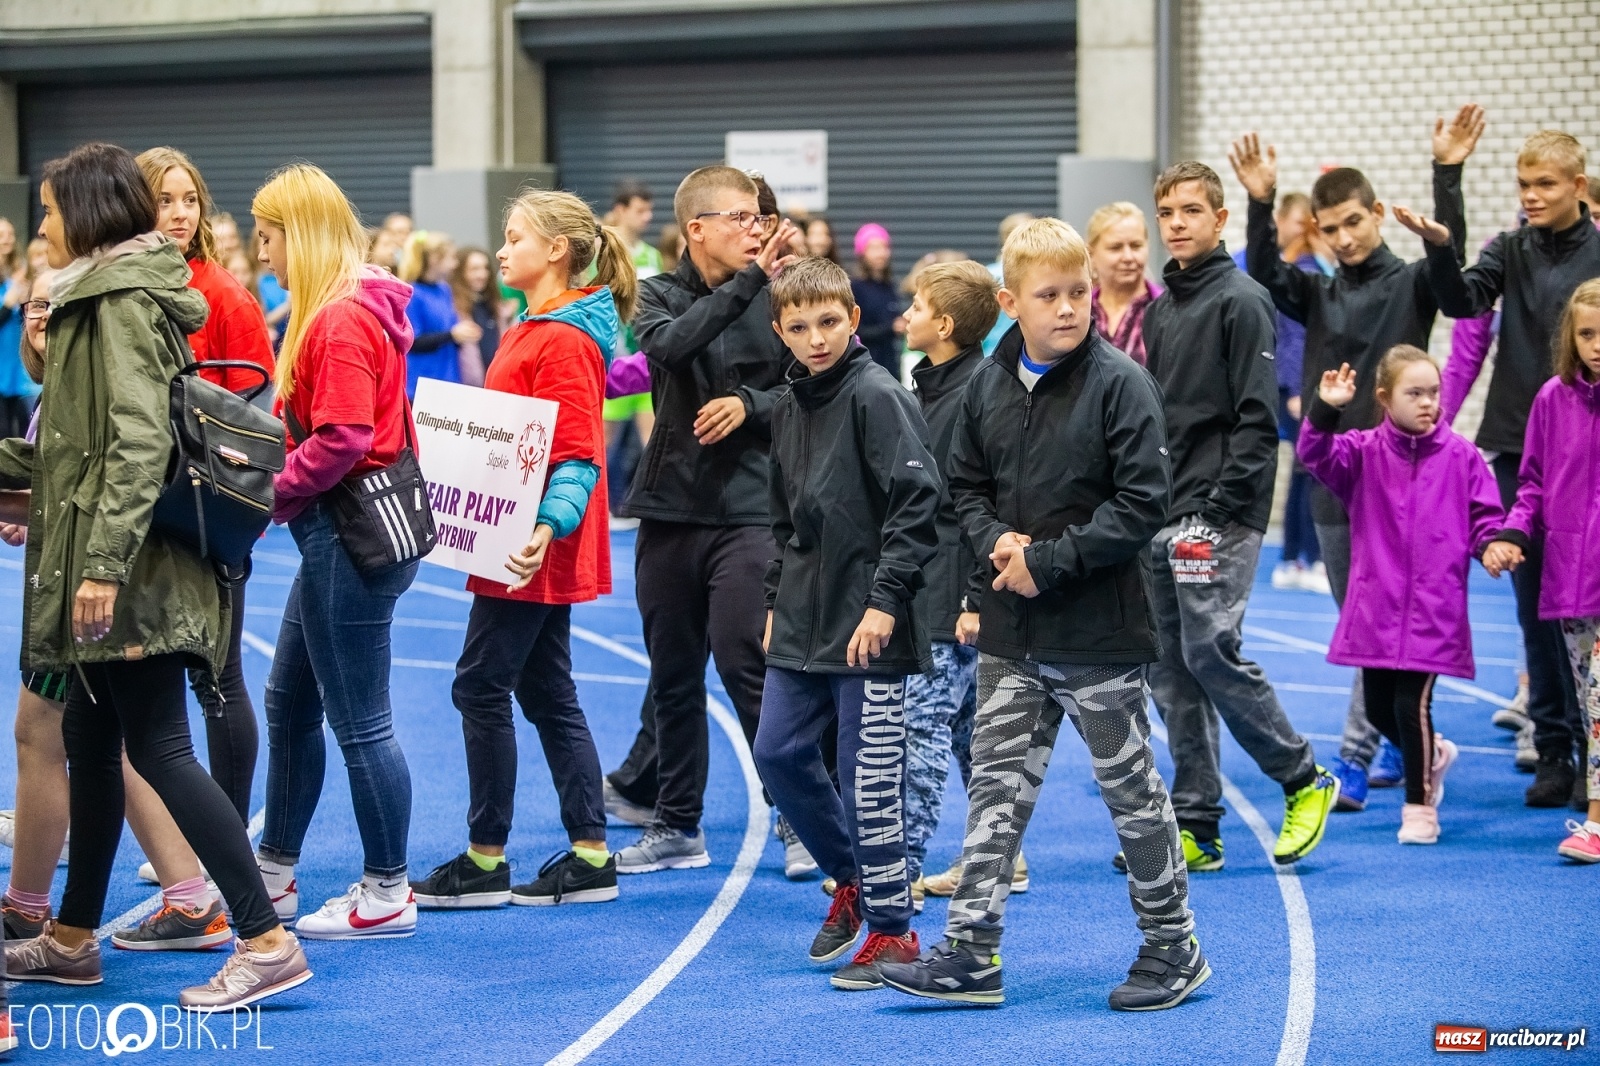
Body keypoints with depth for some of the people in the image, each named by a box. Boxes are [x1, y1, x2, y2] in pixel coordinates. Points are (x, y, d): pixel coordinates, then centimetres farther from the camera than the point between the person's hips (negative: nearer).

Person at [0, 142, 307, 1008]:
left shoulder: (122, 298, -13)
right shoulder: (104, 296, 16)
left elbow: (138, 441, -22)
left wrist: (103, 562, -26)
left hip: (132, 572, -10)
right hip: (114, 570, 10)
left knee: (157, 747, -9)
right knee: (90, 742, 15)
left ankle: (267, 942, -8)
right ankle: (72, 939, 26)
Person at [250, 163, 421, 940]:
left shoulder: (343, 319, -19)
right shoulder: (340, 311, 12)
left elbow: (340, 442, -24)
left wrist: (264, 500, -15)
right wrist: (268, 485, 3)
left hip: (354, 531, -11)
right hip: (340, 527, 11)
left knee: (358, 720, -1)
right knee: (289, 700, 18)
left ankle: (386, 895, 10)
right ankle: (273, 874, 29)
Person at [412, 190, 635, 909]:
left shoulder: (564, 341, -16)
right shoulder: (533, 331, 15)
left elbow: (577, 454, -22)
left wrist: (547, 525, -34)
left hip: (534, 550, -10)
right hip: (530, 548, 10)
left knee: (481, 686, -5)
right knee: (547, 692, 12)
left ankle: (485, 862, 2)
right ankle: (591, 857, 15)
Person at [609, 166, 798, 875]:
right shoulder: (660, 294, 4)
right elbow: (669, 343, -19)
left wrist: (750, 404, -17)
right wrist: (749, 281, -25)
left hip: (748, 509, -3)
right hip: (669, 505, 3)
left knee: (746, 663, -12)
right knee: (673, 672, 10)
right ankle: (676, 826, 20)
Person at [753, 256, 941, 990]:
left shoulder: (877, 395, -12)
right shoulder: (788, 408, 13)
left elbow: (918, 500, -18)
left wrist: (885, 599, -21)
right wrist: (776, 599, 18)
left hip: (869, 625, -8)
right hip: (803, 622, 8)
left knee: (870, 776, -4)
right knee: (778, 753, 9)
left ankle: (891, 929, 6)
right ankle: (850, 879, 28)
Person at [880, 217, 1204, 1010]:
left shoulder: (1120, 384, -12)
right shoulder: (989, 384, 5)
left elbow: (1142, 503, -16)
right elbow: (965, 484, 15)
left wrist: (1049, 560, -18)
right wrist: (995, 540, -6)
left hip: (1098, 630, -5)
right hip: (1011, 630, 5)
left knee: (1130, 789, 5)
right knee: (997, 785, 7)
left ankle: (1172, 947, 19)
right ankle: (971, 953, 11)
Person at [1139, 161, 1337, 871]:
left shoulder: (1241, 301, -7)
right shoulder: (1160, 309, 17)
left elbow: (1257, 418, -13)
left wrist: (1221, 506, -18)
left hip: (1218, 517, -8)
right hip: (1161, 518, 8)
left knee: (1211, 652, -13)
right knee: (1169, 670, 5)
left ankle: (1305, 780, 4)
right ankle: (1195, 827, 10)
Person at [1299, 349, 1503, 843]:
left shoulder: (1460, 456, 0)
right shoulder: (1365, 452, 1)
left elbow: (1485, 517, 6)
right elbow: (1317, 453, -14)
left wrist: (1493, 545, -14)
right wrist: (1326, 410, -30)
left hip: (1433, 611, -3)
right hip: (1376, 608, 3)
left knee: (1411, 704, -7)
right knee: (1378, 708, 12)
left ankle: (1419, 807, 10)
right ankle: (1433, 755, 42)